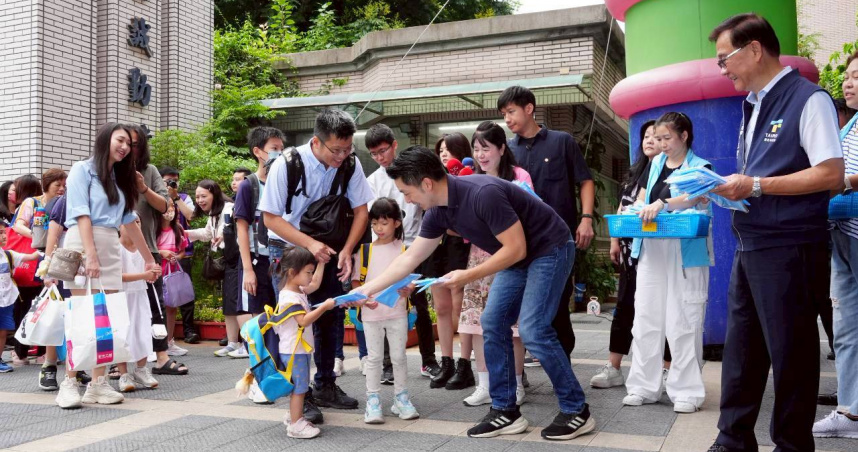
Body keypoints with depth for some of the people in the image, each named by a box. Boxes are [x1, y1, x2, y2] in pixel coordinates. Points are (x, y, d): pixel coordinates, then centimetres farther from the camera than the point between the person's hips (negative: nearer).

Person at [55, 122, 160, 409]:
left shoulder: (120, 178, 21)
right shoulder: (83, 169, 1)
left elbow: (129, 221, 22)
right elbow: (82, 214, -9)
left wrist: (148, 258, 21)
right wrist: (90, 255, -20)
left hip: (111, 247, 6)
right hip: (82, 243, -6)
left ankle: (98, 383, 4)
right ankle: (69, 383, -5)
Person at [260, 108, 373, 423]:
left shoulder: (350, 163, -15)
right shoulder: (286, 165, -24)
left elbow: (360, 209, -4)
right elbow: (271, 218, -18)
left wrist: (347, 250, -17)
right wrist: (310, 244, -28)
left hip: (327, 247, 4)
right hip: (288, 246, -4)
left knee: (329, 316, 9)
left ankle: (325, 386, 23)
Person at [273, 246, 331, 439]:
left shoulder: (299, 291, 10)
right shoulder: (289, 297, -20)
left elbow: (315, 283, 25)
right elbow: (304, 321, -27)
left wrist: (321, 262, 22)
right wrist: (324, 307, -27)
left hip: (301, 349, 10)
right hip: (294, 350, -10)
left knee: (300, 386, 19)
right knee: (299, 387, -5)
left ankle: (294, 416, 31)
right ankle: (295, 425, 1)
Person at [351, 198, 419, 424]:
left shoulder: (404, 250, 0)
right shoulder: (364, 251, 1)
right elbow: (356, 281, 4)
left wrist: (407, 290, -18)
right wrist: (363, 298, -13)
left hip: (397, 312, 0)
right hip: (371, 313, 0)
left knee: (398, 356, 8)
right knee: (374, 357, 6)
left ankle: (401, 398, 22)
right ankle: (373, 401, 14)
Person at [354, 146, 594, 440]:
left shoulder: (484, 194, -32)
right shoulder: (438, 212, -5)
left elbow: (516, 249, -26)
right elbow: (409, 258, 4)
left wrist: (469, 276, -23)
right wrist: (367, 289, 4)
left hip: (549, 250, -9)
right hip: (517, 258, 9)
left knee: (532, 329, -15)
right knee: (493, 324, 3)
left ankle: (577, 411, 0)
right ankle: (506, 411, 10)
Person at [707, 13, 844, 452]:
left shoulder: (808, 99, -10)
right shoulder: (753, 106, 15)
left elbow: (831, 174, -18)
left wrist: (755, 186, -18)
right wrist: (724, 190, 4)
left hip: (789, 248, -8)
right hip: (750, 247, 8)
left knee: (790, 352, 3)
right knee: (740, 349, 12)